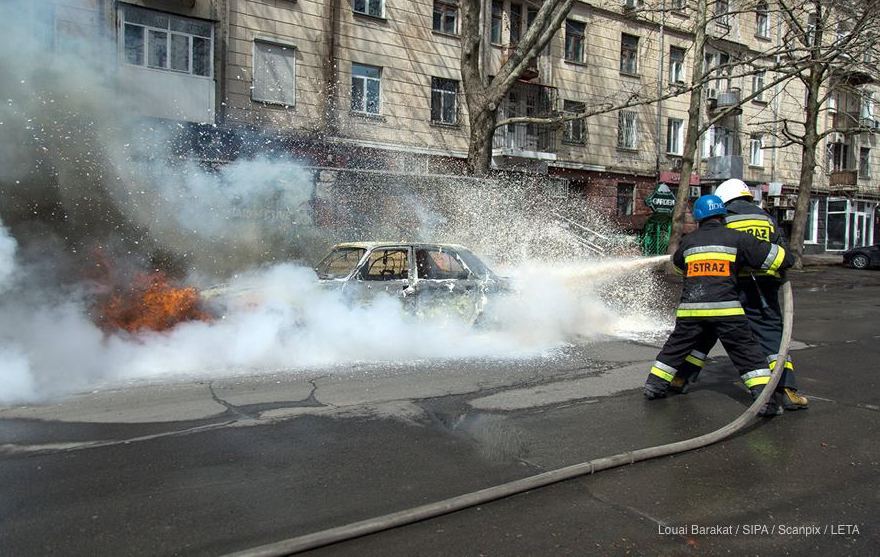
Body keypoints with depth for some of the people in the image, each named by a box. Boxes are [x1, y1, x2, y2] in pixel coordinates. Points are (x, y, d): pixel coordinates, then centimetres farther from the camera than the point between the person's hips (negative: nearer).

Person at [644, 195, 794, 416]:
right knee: (747, 352, 6)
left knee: (676, 347, 18)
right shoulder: (737, 238, 3)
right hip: (726, 309, -3)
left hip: (690, 308, 3)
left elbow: (678, 264, 32)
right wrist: (786, 259, 29)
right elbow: (778, 257, 5)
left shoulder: (688, 241, 11)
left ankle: (654, 385, 23)